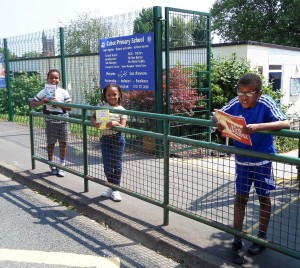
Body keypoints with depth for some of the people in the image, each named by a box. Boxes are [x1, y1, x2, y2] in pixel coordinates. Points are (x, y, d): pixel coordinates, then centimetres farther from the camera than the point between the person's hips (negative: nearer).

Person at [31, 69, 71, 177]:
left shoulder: (63, 92, -1)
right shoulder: (43, 92, -1)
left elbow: (69, 107, -4)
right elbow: (33, 103, 0)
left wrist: (58, 103, -17)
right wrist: (42, 102, -19)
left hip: (62, 121, 1)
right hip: (50, 122, 0)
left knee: (63, 144, 6)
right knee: (51, 144, 8)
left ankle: (62, 166, 18)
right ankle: (52, 165, 22)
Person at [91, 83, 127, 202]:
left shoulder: (121, 109, -2)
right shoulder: (102, 106, 2)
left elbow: (123, 126, -11)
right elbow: (93, 117, 0)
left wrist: (115, 123, -32)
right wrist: (95, 123, -22)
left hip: (117, 139, -2)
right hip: (105, 139, 2)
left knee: (117, 165, 4)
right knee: (107, 166, 5)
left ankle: (115, 189, 18)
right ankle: (111, 187, 28)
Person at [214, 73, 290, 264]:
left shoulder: (266, 104, -20)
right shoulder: (236, 103, -11)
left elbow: (286, 123, -31)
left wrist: (258, 126, -44)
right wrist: (219, 123, -22)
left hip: (263, 160, -2)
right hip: (242, 160, 3)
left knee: (264, 198, 12)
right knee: (240, 198, 6)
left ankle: (262, 237, 31)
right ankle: (237, 241, 16)